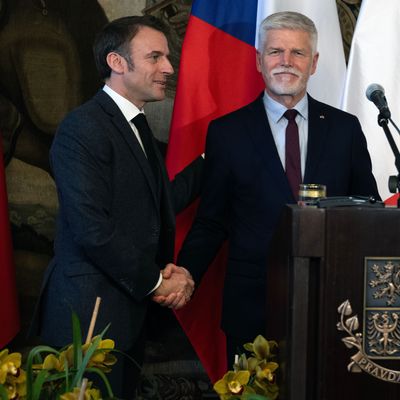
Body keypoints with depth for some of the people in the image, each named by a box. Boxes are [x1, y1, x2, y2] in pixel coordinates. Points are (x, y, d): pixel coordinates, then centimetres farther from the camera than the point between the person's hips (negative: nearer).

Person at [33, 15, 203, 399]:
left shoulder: (135, 125, 15)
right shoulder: (83, 127, -15)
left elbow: (156, 204, 12)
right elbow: (92, 230, -21)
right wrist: (156, 281, -12)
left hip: (128, 308, 9)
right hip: (90, 313, -9)